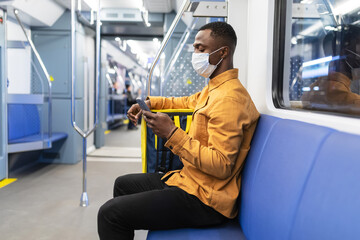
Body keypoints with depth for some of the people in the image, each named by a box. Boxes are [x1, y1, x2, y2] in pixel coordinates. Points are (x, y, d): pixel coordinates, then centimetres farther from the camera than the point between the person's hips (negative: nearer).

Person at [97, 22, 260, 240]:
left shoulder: (229, 98, -22)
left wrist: (173, 134, -25)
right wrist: (148, 103, 18)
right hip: (189, 180, 11)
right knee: (123, 184, 22)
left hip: (205, 201, -10)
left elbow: (221, 166, -27)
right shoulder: (214, 89, 11)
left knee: (110, 213, -14)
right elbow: (187, 102, 31)